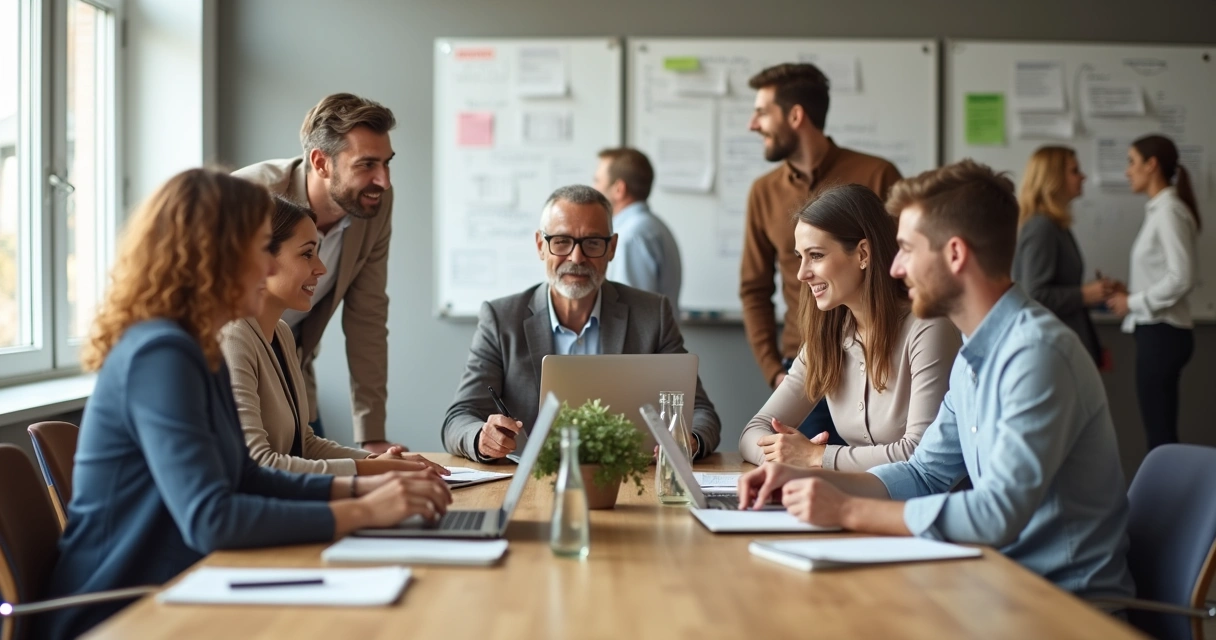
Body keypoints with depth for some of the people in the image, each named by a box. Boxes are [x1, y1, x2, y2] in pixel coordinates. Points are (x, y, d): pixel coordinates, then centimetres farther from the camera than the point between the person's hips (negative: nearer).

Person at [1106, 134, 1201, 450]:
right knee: (1161, 431, 11)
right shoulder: (1160, 210, 13)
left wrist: (1133, 302, -12)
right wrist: (1129, 295, 7)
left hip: (1162, 334, -9)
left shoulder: (1169, 212, -15)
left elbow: (1181, 277, -20)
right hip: (1156, 331, 9)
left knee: (1160, 434, -5)